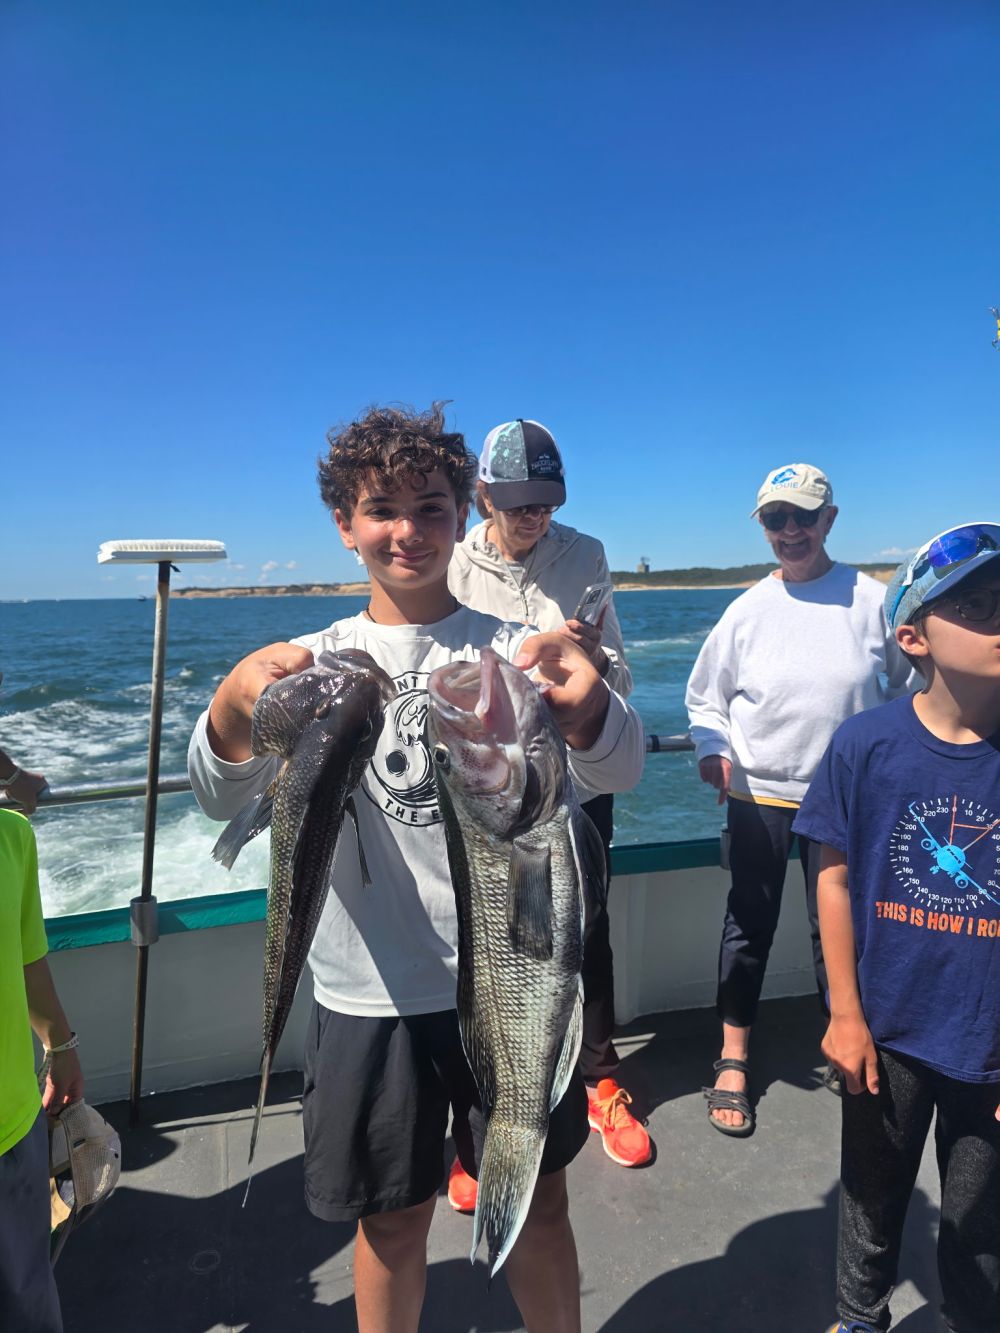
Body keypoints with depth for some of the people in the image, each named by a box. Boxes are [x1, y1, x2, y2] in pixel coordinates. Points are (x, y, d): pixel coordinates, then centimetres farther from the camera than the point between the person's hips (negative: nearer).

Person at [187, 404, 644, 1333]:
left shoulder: (509, 646, -4)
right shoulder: (317, 660, -3)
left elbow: (615, 772, -18)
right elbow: (221, 794, -17)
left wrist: (586, 703, -42)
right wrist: (236, 701, -41)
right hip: (370, 993, 0)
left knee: (537, 1200, 19)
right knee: (393, 1219, 18)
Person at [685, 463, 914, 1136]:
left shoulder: (871, 599, -5)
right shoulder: (749, 609, -3)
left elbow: (909, 683, 8)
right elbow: (706, 695, 4)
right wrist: (713, 751, -11)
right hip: (758, 794, 0)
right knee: (750, 926, 10)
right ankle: (733, 1060, 27)